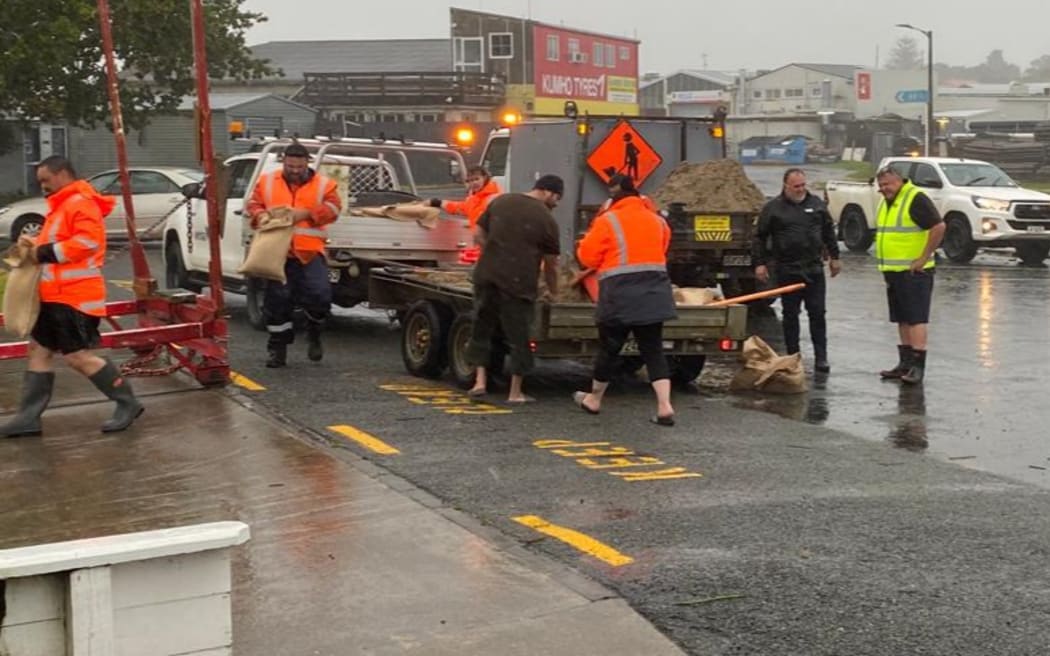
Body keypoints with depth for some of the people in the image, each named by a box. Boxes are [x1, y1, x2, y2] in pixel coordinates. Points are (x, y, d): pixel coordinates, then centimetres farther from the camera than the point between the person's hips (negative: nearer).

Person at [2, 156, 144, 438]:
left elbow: (87, 241, -27)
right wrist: (36, 244, 9)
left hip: (75, 297, -11)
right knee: (39, 349, 10)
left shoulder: (80, 203, -14)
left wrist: (45, 252, -22)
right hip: (56, 296, 11)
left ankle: (128, 404, 2)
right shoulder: (63, 205, 19)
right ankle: (28, 417, 13)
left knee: (78, 356, -9)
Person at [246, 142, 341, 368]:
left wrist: (306, 213, -17)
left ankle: (314, 335, 14)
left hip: (310, 252, -1)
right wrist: (261, 216, -10)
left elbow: (333, 208, -3)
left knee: (320, 295, -14)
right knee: (277, 299, 3)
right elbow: (253, 205, 12)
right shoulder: (267, 182, 13)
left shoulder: (323, 185, 7)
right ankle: (277, 347, 15)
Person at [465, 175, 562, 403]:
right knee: (518, 335, 5)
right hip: (518, 282, -4)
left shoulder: (500, 202, 12)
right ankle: (515, 393, 10)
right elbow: (550, 264, 6)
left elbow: (478, 235, 14)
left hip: (487, 276, 4)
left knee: (482, 327, 16)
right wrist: (553, 291, 21)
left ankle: (480, 380, 10)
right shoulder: (546, 219, -1)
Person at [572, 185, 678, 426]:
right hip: (654, 292, 4)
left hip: (620, 292, -4)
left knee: (609, 348, 9)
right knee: (653, 350, 6)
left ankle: (594, 399, 26)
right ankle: (665, 406, -5)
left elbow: (587, 256, 0)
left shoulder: (607, 221, -2)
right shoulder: (657, 220, 13)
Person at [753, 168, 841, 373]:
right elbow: (760, 237, 3)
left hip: (814, 269, 2)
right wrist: (759, 263, -3)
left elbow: (829, 231, 16)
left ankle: (821, 357, 6)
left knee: (817, 313, 1)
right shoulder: (773, 208, 0)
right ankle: (793, 356, 13)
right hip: (787, 270, -2)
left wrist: (834, 257, 15)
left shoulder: (816, 204, 8)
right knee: (790, 315, 5)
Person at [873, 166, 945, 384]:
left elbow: (939, 226, -20)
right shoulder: (886, 203, 15)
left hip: (913, 272, -9)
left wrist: (924, 258, -17)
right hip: (893, 272, 9)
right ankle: (905, 363, 19)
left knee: (916, 318, -9)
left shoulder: (916, 199, -13)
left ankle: (917, 366, -9)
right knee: (902, 319, 13)